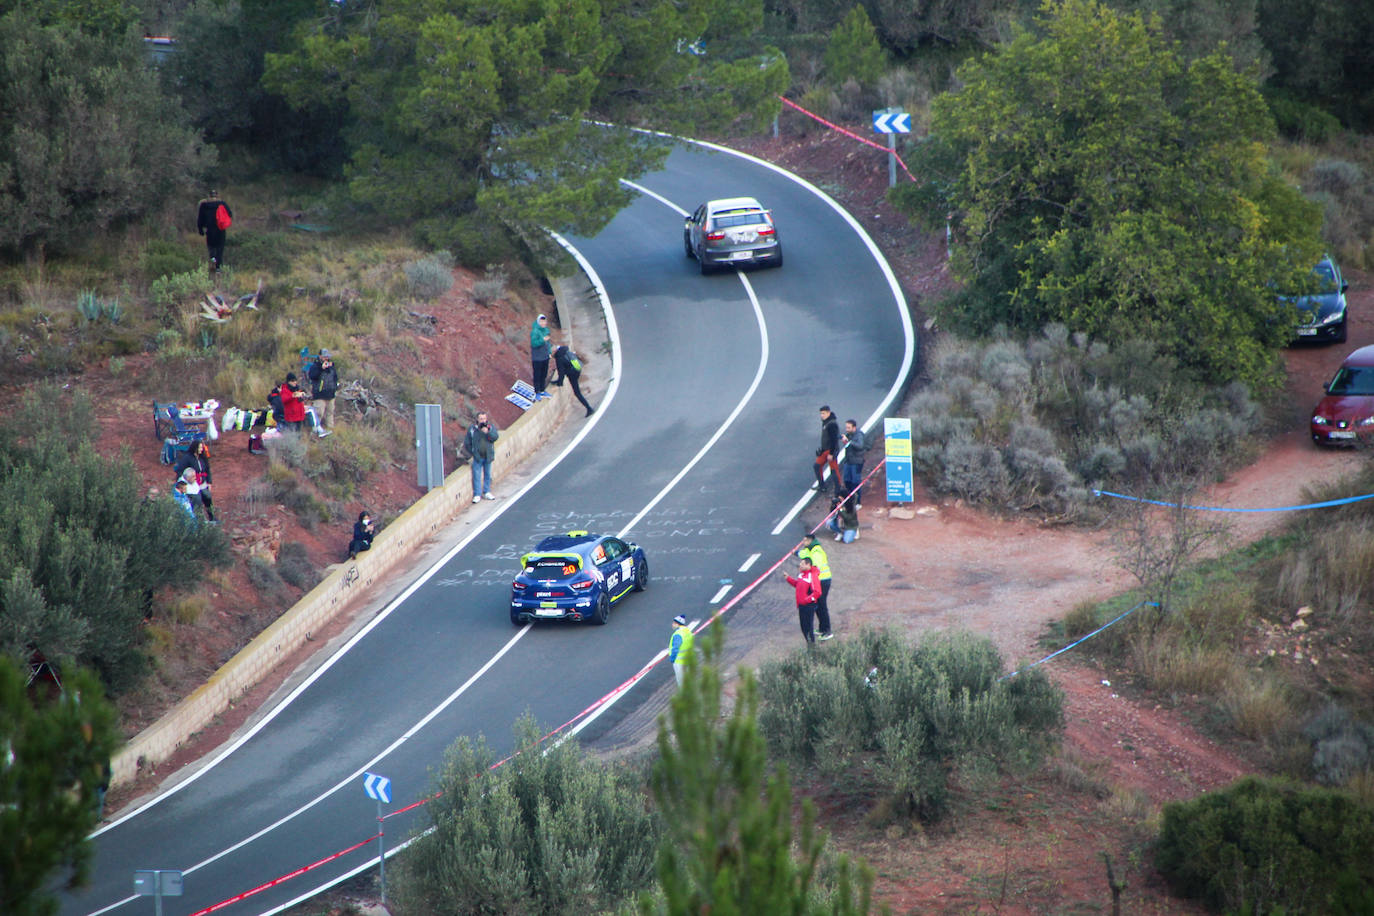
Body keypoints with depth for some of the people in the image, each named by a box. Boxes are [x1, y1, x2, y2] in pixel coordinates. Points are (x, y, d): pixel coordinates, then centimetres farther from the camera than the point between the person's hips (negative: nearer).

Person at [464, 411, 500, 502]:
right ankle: (477, 495, 4)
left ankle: (487, 492, 27)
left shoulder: (491, 426, -3)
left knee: (487, 475, 13)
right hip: (477, 457, -2)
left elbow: (496, 437, -16)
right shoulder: (472, 428, -5)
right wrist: (472, 453, 2)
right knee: (477, 476, -2)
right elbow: (467, 443, 3)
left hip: (488, 456, 2)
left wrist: (488, 432, -31)